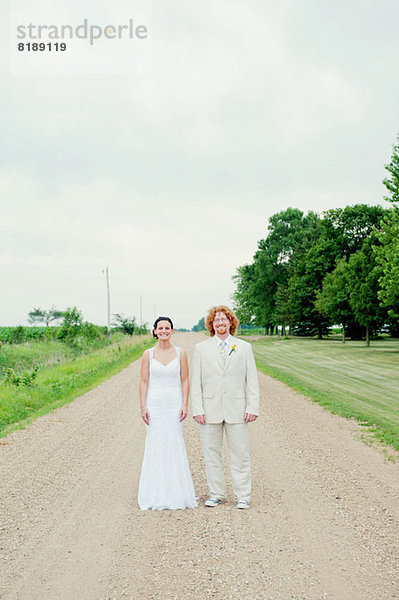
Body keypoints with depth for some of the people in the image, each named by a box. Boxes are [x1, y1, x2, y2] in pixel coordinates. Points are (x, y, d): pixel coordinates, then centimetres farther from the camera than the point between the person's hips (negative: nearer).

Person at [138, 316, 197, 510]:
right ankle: (157, 493, 10)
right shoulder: (148, 354, 3)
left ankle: (177, 492, 9)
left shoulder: (180, 353, 3)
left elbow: (185, 381, 3)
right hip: (154, 404, 0)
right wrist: (143, 407, -4)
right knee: (155, 445, 1)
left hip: (174, 404, 0)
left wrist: (185, 405, -6)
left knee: (175, 444, -1)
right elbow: (143, 382, 3)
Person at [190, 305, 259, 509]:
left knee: (240, 454, 2)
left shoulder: (244, 347, 8)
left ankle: (242, 496, 13)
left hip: (237, 409, -1)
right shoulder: (201, 348, 7)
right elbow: (195, 382, 4)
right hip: (210, 410, 1)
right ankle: (216, 494, 20)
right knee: (211, 454, 7)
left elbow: (252, 381, 5)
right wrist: (197, 410, -4)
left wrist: (253, 408, -4)